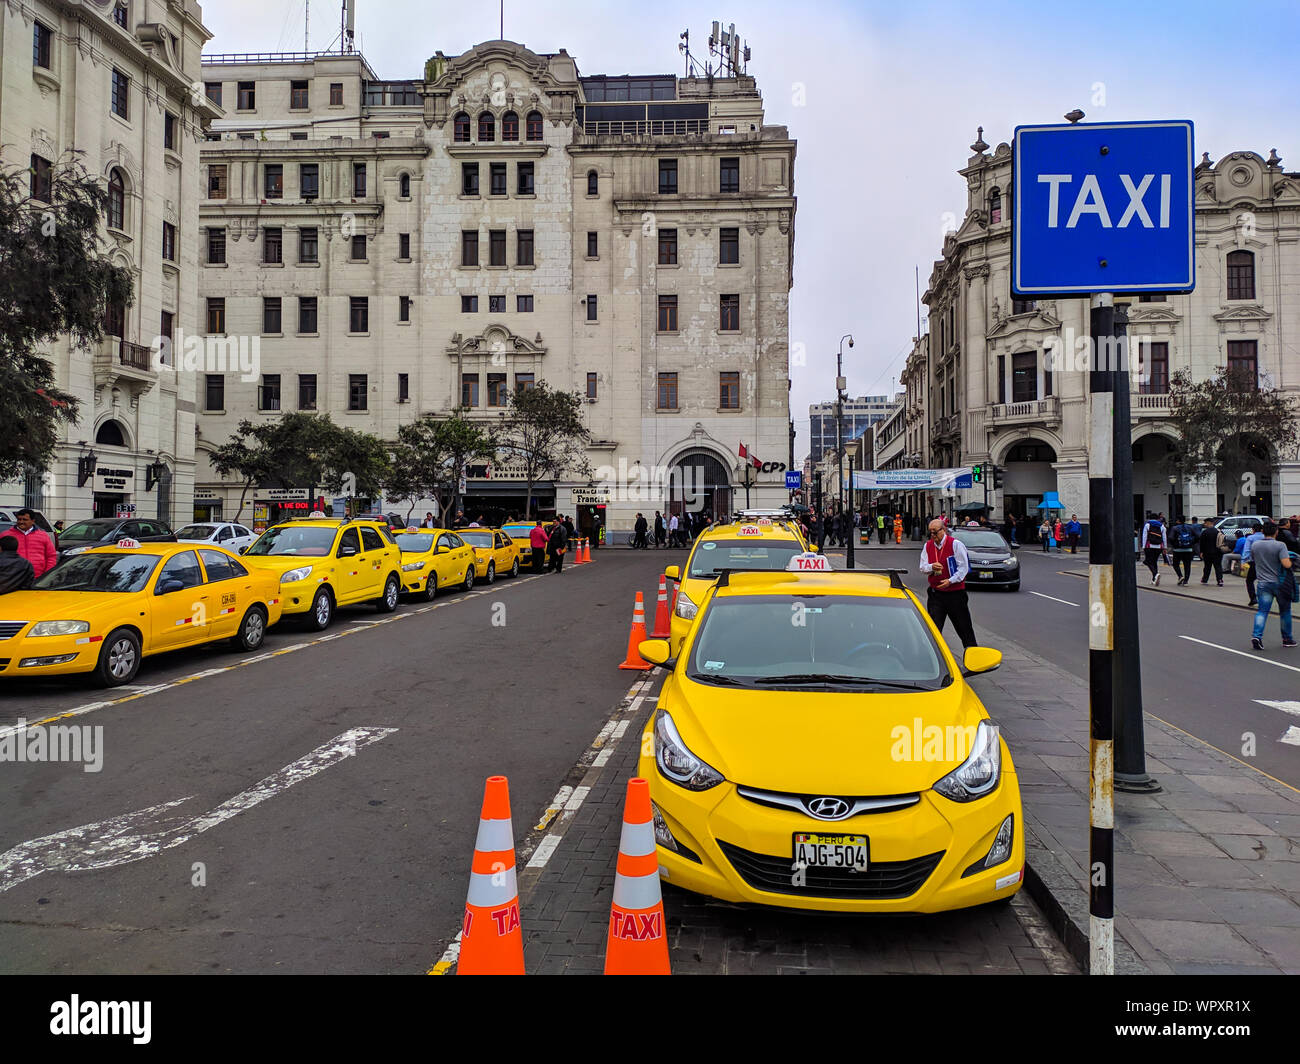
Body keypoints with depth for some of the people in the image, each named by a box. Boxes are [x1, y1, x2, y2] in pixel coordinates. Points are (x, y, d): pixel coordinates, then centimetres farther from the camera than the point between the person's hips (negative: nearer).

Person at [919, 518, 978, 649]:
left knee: (964, 626, 6)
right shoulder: (927, 546, 6)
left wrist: (950, 581, -19)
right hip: (935, 593, 3)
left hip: (955, 593, -3)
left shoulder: (956, 544, -7)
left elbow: (964, 567, -9)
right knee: (933, 627, 0)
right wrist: (931, 567, -16)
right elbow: (923, 567, 6)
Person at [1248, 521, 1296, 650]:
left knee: (1262, 611, 1)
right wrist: (1291, 562, -1)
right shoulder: (1280, 545, -13)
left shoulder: (1255, 546, 2)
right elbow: (1286, 564, -21)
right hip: (1279, 583, -2)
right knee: (1285, 611, 14)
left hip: (1263, 583, 2)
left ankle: (1256, 635, -17)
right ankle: (1287, 639, 24)